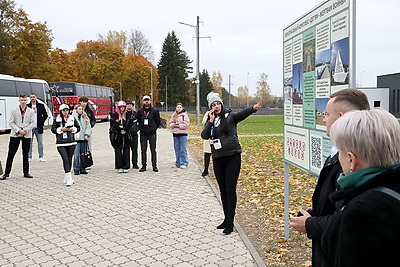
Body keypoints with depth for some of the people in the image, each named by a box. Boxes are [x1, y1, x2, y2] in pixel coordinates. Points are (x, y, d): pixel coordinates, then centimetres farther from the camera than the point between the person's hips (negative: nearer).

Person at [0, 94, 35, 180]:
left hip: (27, 135, 1)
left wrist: (25, 131, -11)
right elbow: (11, 122, -1)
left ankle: (26, 173, 16)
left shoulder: (31, 111, 4)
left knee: (25, 154, 8)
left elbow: (32, 123, 1)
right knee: (11, 154, 0)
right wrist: (18, 130, -12)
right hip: (15, 135, -1)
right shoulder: (14, 111, 3)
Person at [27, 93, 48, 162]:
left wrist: (42, 122, 0)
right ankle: (29, 157, 12)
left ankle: (41, 157, 11)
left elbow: (45, 115, 10)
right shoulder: (27, 106, 2)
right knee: (29, 142, 4)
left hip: (38, 128, 1)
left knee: (40, 142, 4)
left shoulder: (41, 106, 4)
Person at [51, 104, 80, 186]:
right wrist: (61, 129, -12)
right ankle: (69, 179, -15)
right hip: (61, 143, -3)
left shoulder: (72, 118, 7)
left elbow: (78, 127, 13)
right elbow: (53, 129, 2)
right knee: (65, 159, -14)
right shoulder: (57, 119, 0)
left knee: (69, 160, 8)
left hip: (71, 142, 3)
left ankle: (66, 178, 22)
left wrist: (73, 129, -7)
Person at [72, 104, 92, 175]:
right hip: (76, 138, -4)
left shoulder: (85, 117, 14)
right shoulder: (73, 117, -1)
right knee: (76, 154, -6)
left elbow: (88, 127, 11)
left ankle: (82, 169, 14)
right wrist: (74, 135, -14)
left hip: (84, 138, 4)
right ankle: (76, 170, 1)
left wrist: (87, 134, -2)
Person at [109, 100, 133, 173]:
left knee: (126, 151, 2)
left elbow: (130, 124, 4)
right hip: (117, 136, -2)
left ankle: (126, 167, 8)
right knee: (118, 151, -3)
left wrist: (125, 130, -10)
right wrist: (120, 131, -10)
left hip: (126, 136, 2)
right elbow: (113, 125, -3)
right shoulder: (114, 115, 4)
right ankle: (119, 167, 1)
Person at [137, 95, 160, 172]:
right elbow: (138, 121, 15)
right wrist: (141, 128, 7)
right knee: (143, 150, 6)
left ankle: (154, 166, 7)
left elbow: (158, 121, 8)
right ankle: (143, 166, 12)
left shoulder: (155, 111, 2)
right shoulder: (140, 111, 6)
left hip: (152, 133, -2)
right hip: (143, 134, 2)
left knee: (153, 150, 1)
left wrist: (154, 128, 3)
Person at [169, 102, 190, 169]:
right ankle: (178, 163, 17)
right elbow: (170, 124, 10)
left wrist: (179, 125, -11)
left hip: (183, 134, -5)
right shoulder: (174, 115, 13)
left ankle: (184, 163, 2)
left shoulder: (184, 115, -3)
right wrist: (174, 125, -9)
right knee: (177, 149, 9)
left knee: (183, 149, -5)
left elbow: (186, 125, -10)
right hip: (175, 134, 5)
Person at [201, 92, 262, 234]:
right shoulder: (210, 121, 9)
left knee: (230, 190, -3)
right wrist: (211, 121, -12)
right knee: (223, 190, 13)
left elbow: (242, 114, -25)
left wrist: (254, 108, -44)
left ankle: (230, 223, 6)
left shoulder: (230, 116, -3)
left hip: (232, 157, -5)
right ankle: (226, 219, 27)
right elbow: (204, 136, -5)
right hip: (217, 159, 5)